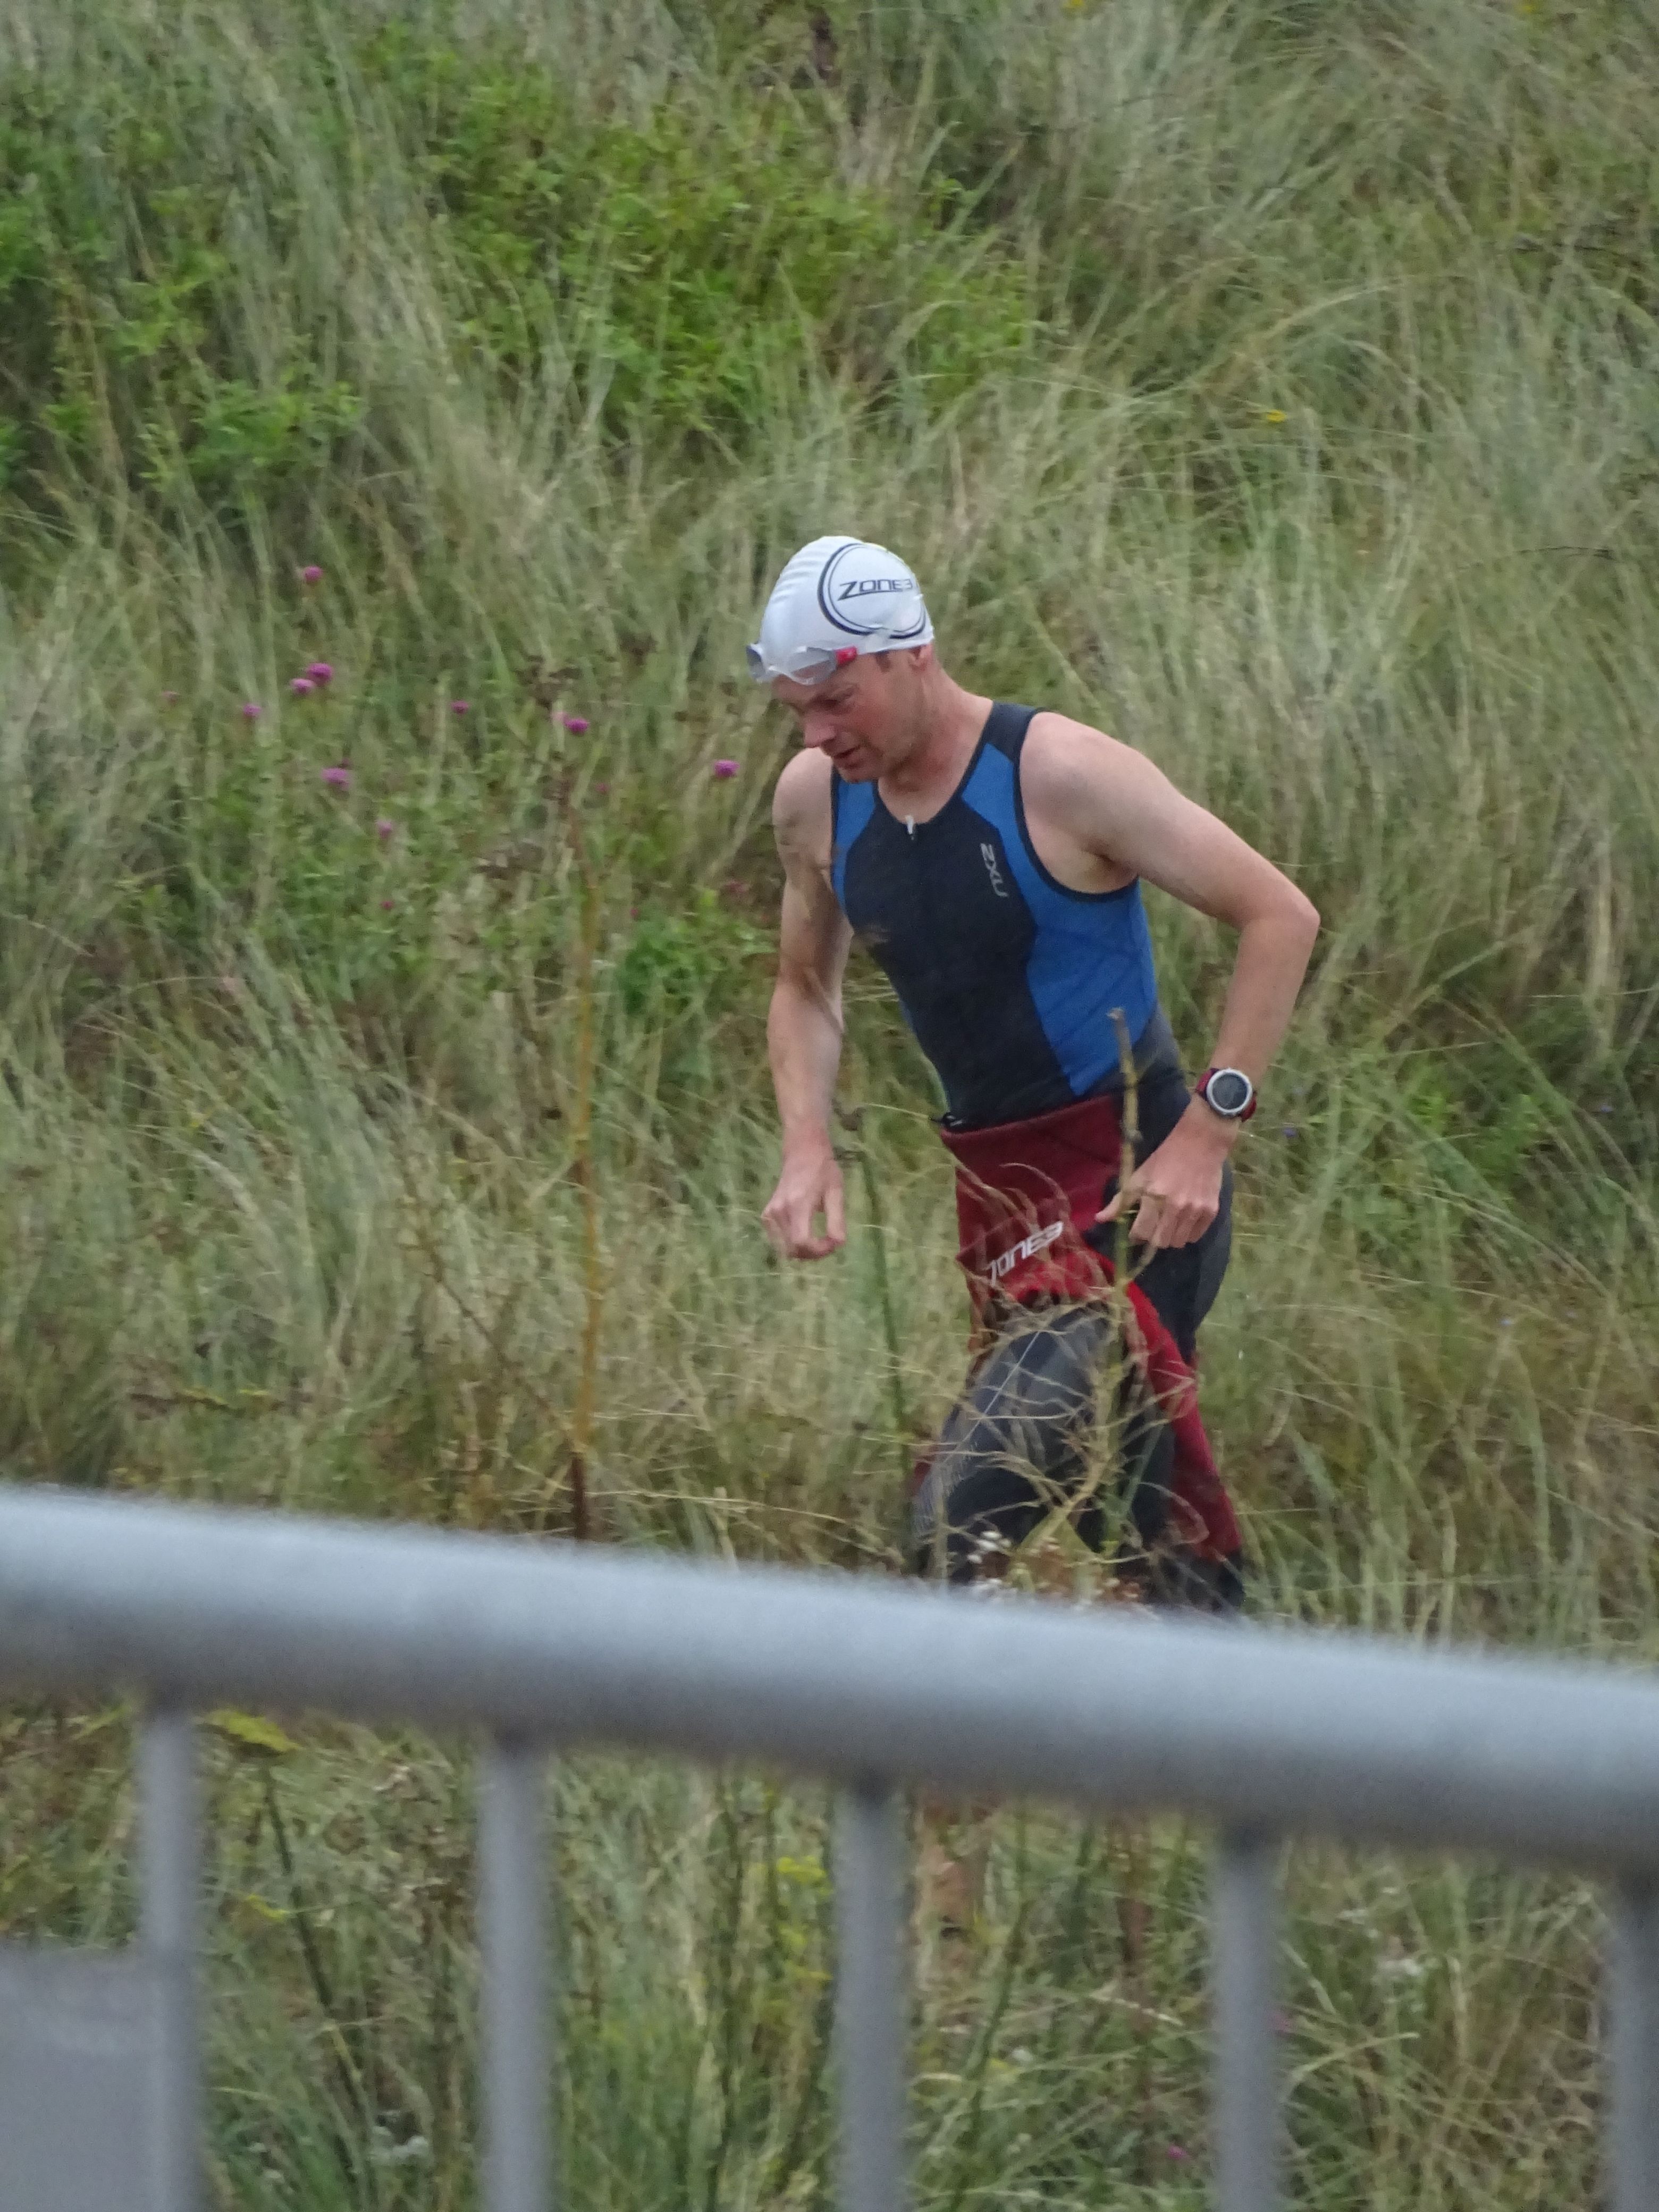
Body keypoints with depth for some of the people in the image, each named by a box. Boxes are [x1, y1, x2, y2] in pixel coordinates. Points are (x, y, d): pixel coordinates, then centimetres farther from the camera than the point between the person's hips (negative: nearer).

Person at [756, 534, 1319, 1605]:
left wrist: (1209, 1128, -18)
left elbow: (1279, 917, -13)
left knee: (959, 1532, -24)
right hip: (1004, 1206, 7)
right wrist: (809, 1147, 2)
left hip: (1139, 1190, -7)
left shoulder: (1060, 774, -16)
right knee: (1159, 1553, 12)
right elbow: (807, 987, 21)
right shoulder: (815, 801, 3)